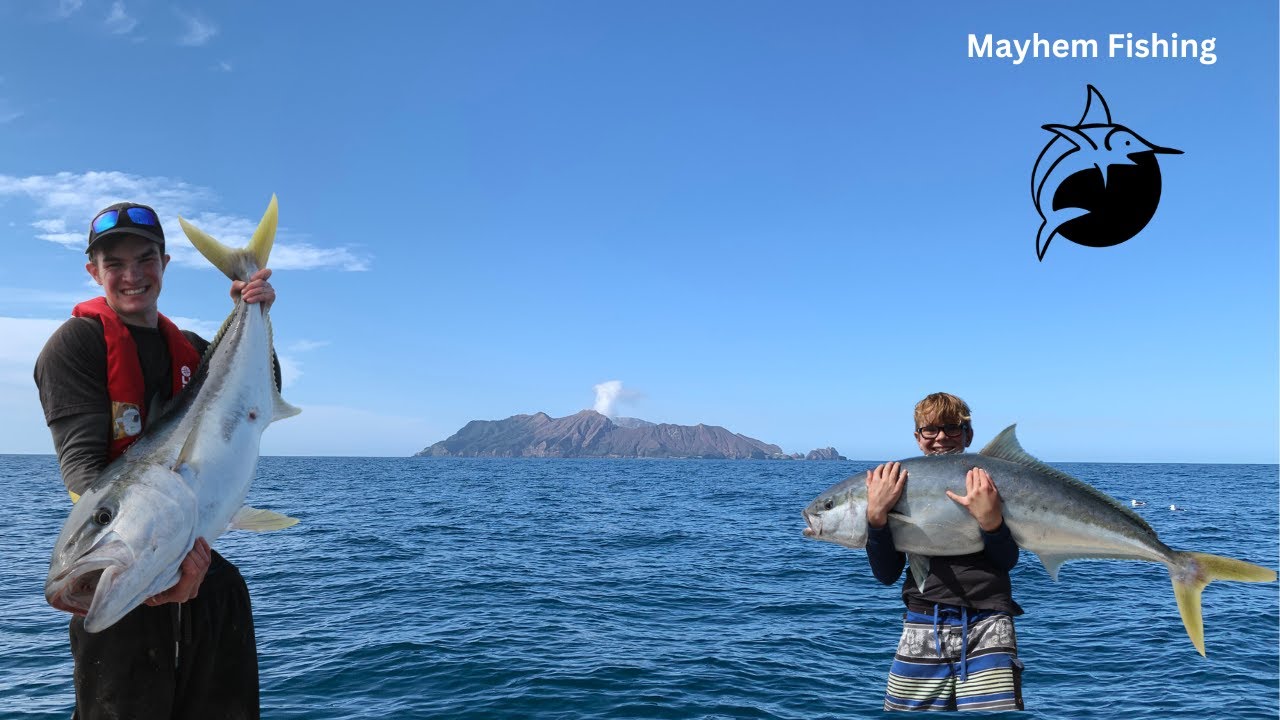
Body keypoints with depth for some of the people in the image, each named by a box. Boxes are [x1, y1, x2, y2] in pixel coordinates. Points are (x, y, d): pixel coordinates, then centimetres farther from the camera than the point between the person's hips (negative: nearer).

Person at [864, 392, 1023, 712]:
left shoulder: (989, 484, 8)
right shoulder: (903, 489, 9)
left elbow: (1008, 560, 0)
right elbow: (886, 574, 2)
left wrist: (990, 519, -19)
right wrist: (876, 515, -13)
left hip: (987, 625, -1)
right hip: (922, 628, 2)